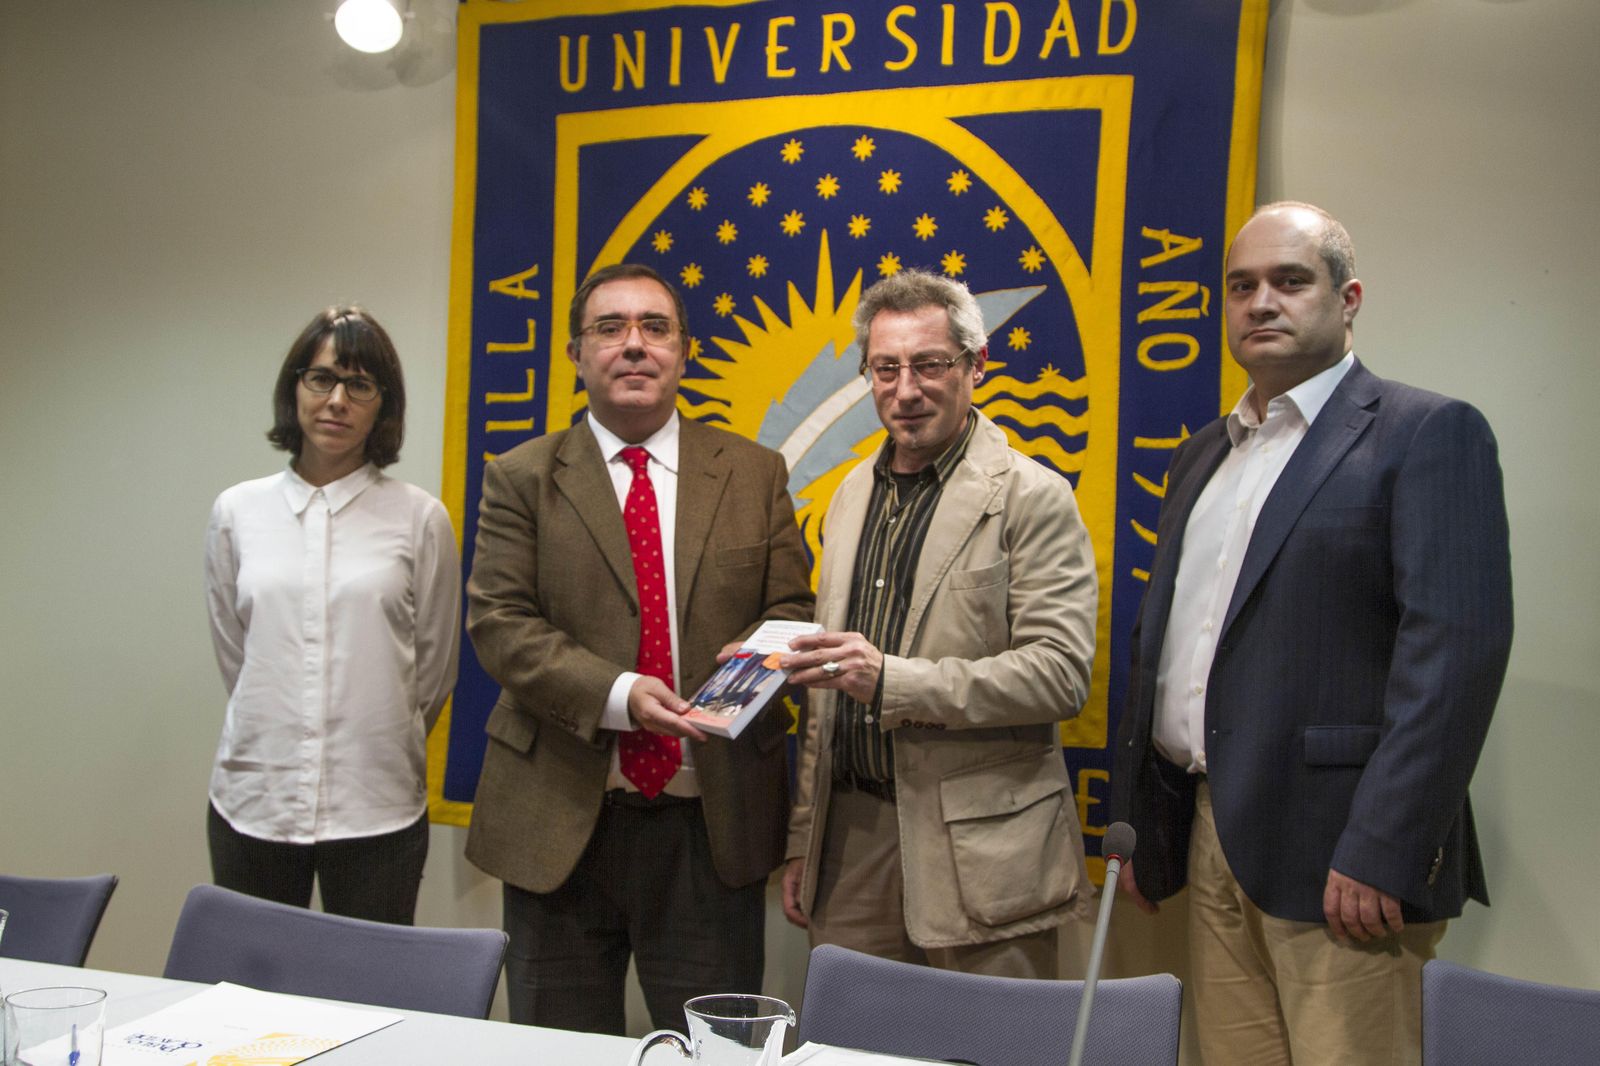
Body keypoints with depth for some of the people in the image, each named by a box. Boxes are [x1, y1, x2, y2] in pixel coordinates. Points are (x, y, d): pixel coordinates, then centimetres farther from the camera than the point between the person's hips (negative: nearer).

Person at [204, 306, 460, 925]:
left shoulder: (421, 518, -3)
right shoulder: (237, 512, 5)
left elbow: (435, 671, 6)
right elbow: (232, 653, 14)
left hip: (377, 811, -2)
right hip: (252, 803, 2)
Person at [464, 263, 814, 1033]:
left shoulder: (755, 474, 7)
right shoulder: (521, 478, 3)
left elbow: (792, 608, 6)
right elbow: (497, 622, -6)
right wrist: (617, 694, -20)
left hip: (714, 822, 1)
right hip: (561, 823, 0)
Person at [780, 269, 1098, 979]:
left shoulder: (1032, 497, -7)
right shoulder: (853, 494, 13)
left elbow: (1062, 674, -16)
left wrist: (892, 679, -25)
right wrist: (802, 842, 16)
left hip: (978, 858, -5)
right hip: (850, 834, 6)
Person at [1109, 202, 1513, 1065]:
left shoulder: (1428, 433, -4)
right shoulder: (1203, 453, 18)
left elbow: (1457, 646, -14)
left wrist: (1381, 854, -20)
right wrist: (1133, 821, 16)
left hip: (1333, 855, -6)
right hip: (1210, 837, 7)